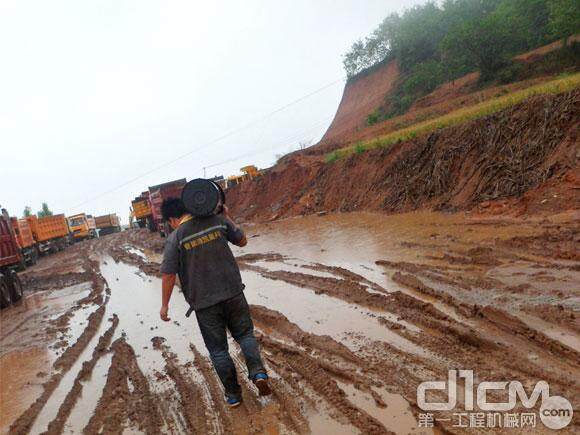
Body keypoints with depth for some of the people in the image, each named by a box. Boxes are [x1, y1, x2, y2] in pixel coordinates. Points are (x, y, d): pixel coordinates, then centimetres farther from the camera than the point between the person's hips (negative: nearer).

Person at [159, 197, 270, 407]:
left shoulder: (175, 238, -8)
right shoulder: (218, 221, -2)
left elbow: (168, 275, -8)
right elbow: (242, 240, 10)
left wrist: (164, 305, 5)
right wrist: (227, 217, 19)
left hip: (205, 303, -2)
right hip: (233, 293, 2)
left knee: (218, 349, 14)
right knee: (245, 334, 20)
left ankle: (233, 394, 25)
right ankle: (258, 372, 0)